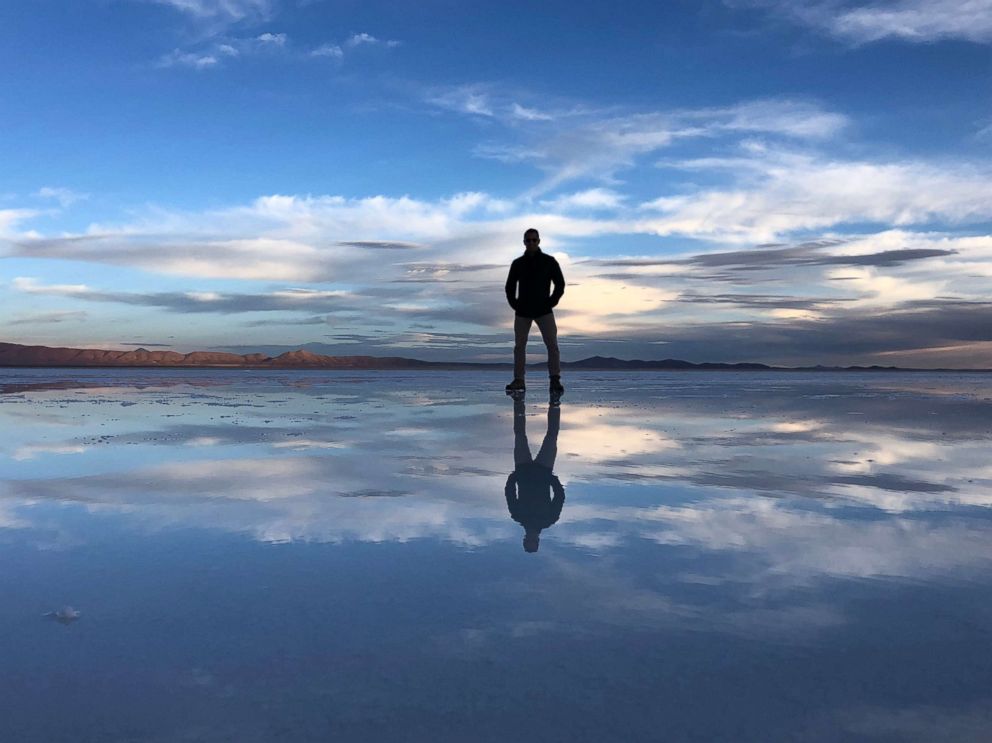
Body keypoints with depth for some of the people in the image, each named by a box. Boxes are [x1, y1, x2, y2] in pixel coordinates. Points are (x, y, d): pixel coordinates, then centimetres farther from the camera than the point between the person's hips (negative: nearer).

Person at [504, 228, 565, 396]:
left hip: (544, 311, -2)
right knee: (519, 346, 4)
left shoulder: (549, 261, 1)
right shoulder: (517, 263, 6)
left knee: (552, 345, -12)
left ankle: (555, 381, -13)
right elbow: (510, 286, 15)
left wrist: (551, 302, -5)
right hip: (522, 312, 2)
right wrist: (514, 304, 3)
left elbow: (560, 284, 4)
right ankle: (518, 381, 11)